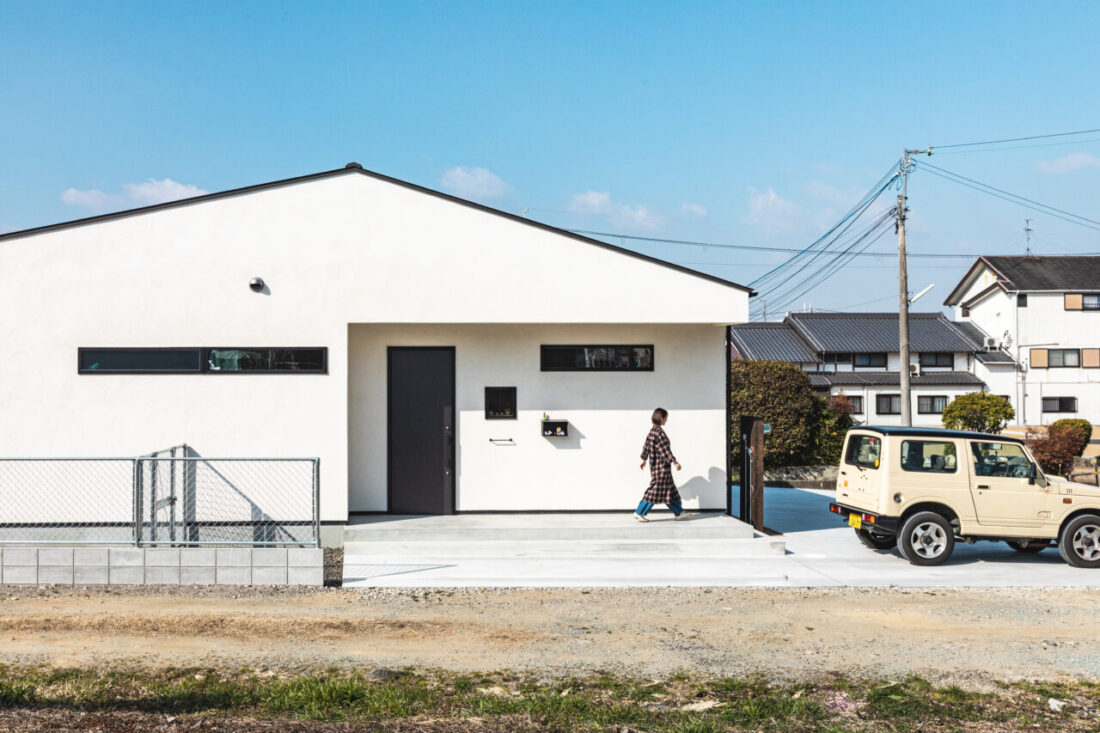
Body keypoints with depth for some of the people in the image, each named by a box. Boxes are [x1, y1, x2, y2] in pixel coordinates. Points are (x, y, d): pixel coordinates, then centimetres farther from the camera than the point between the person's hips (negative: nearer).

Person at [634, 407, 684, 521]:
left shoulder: (652, 430, 9)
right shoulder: (659, 432, -19)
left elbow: (646, 446, 18)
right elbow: (665, 449, -22)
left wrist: (644, 459, 29)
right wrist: (675, 462, -20)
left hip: (655, 464, 10)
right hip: (661, 465, -10)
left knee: (670, 488, 14)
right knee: (656, 489, -4)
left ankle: (678, 512, 20)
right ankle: (639, 512, 0)